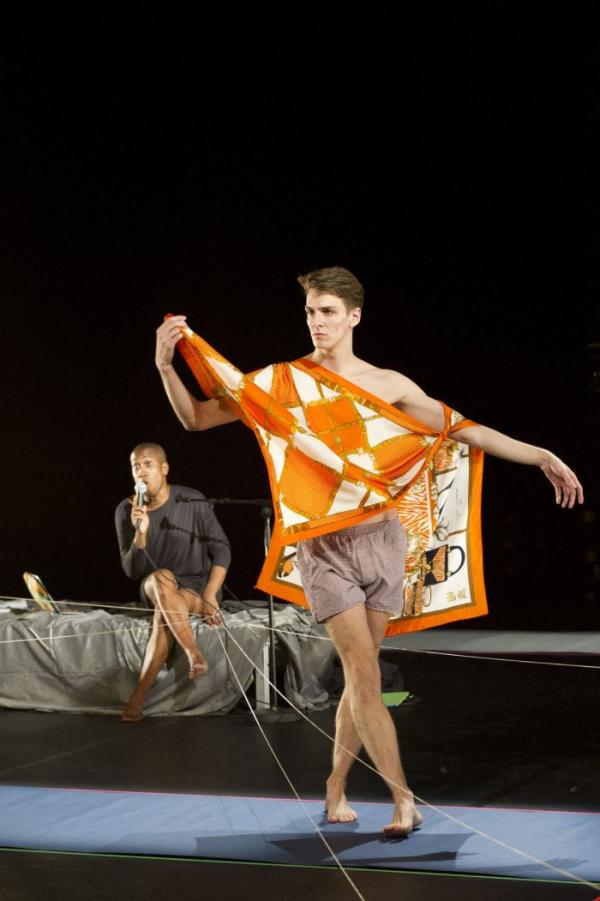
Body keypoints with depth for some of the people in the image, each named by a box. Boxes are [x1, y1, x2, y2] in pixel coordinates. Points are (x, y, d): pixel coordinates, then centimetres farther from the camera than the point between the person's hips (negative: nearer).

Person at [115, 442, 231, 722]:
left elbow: (221, 550, -6)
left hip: (196, 587, -2)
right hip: (153, 589, 2)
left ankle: (138, 696, -34)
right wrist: (141, 532, -27)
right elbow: (132, 571, -9)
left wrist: (209, 597, -18)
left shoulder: (192, 502, -12)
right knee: (160, 579, -35)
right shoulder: (126, 511, -6)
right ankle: (194, 654, -40)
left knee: (164, 613, -35)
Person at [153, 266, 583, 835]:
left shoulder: (387, 385, 4)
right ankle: (403, 798, -2)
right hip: (325, 547, -2)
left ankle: (336, 788, 24)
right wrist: (166, 366, -16)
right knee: (364, 673, -8)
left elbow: (463, 429, 8)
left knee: (360, 675, 8)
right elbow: (196, 418, 1)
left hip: (381, 539, 3)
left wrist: (540, 456, 5)